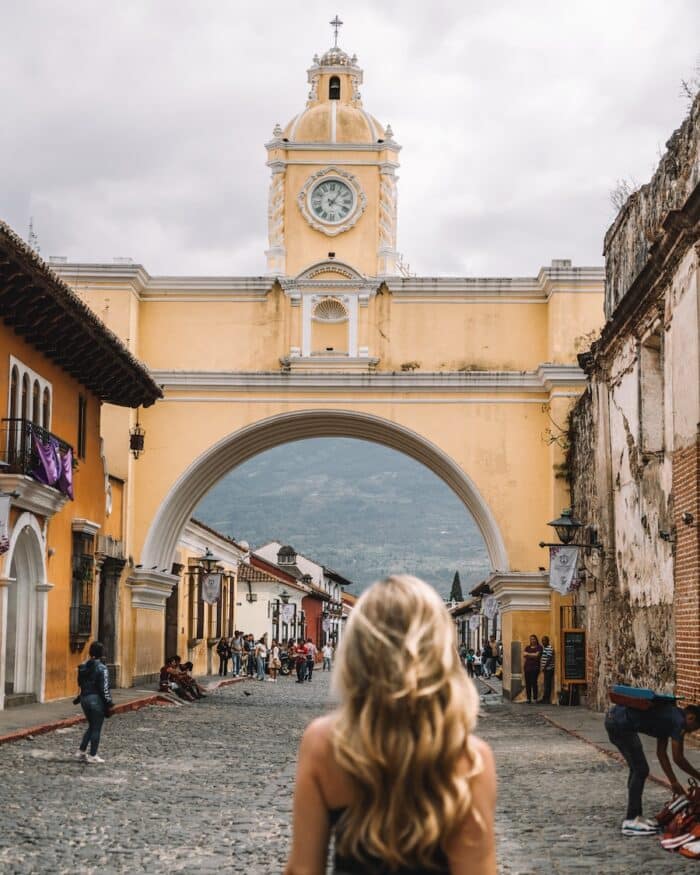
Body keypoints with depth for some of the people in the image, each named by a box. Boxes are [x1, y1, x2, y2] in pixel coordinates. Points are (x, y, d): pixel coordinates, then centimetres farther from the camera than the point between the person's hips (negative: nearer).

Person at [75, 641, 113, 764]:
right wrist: (109, 704, -9)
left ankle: (81, 750, 18)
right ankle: (93, 755, 7)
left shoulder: (83, 666, 5)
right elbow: (104, 688, -15)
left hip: (84, 698, 7)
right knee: (96, 728, 3)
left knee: (91, 726, 21)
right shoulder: (101, 668, -15)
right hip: (96, 699, -7)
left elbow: (80, 683, 11)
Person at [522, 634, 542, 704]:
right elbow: (524, 657, 13)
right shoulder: (527, 648, 18)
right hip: (527, 667, 4)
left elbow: (536, 655, -10)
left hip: (535, 667, -4)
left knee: (534, 683, -9)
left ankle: (535, 699, -6)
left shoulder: (539, 647, 3)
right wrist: (523, 667, 5)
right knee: (527, 683, 0)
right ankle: (528, 699, 3)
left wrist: (528, 654, -1)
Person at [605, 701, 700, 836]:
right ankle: (631, 822, 0)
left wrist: (674, 782, 27)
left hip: (614, 719, 10)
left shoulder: (669, 719, 20)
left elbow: (661, 753, 25)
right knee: (641, 770, -3)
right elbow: (678, 759, -5)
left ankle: (635, 816, 24)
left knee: (637, 769, 18)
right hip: (620, 722, -10)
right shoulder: (679, 720, -7)